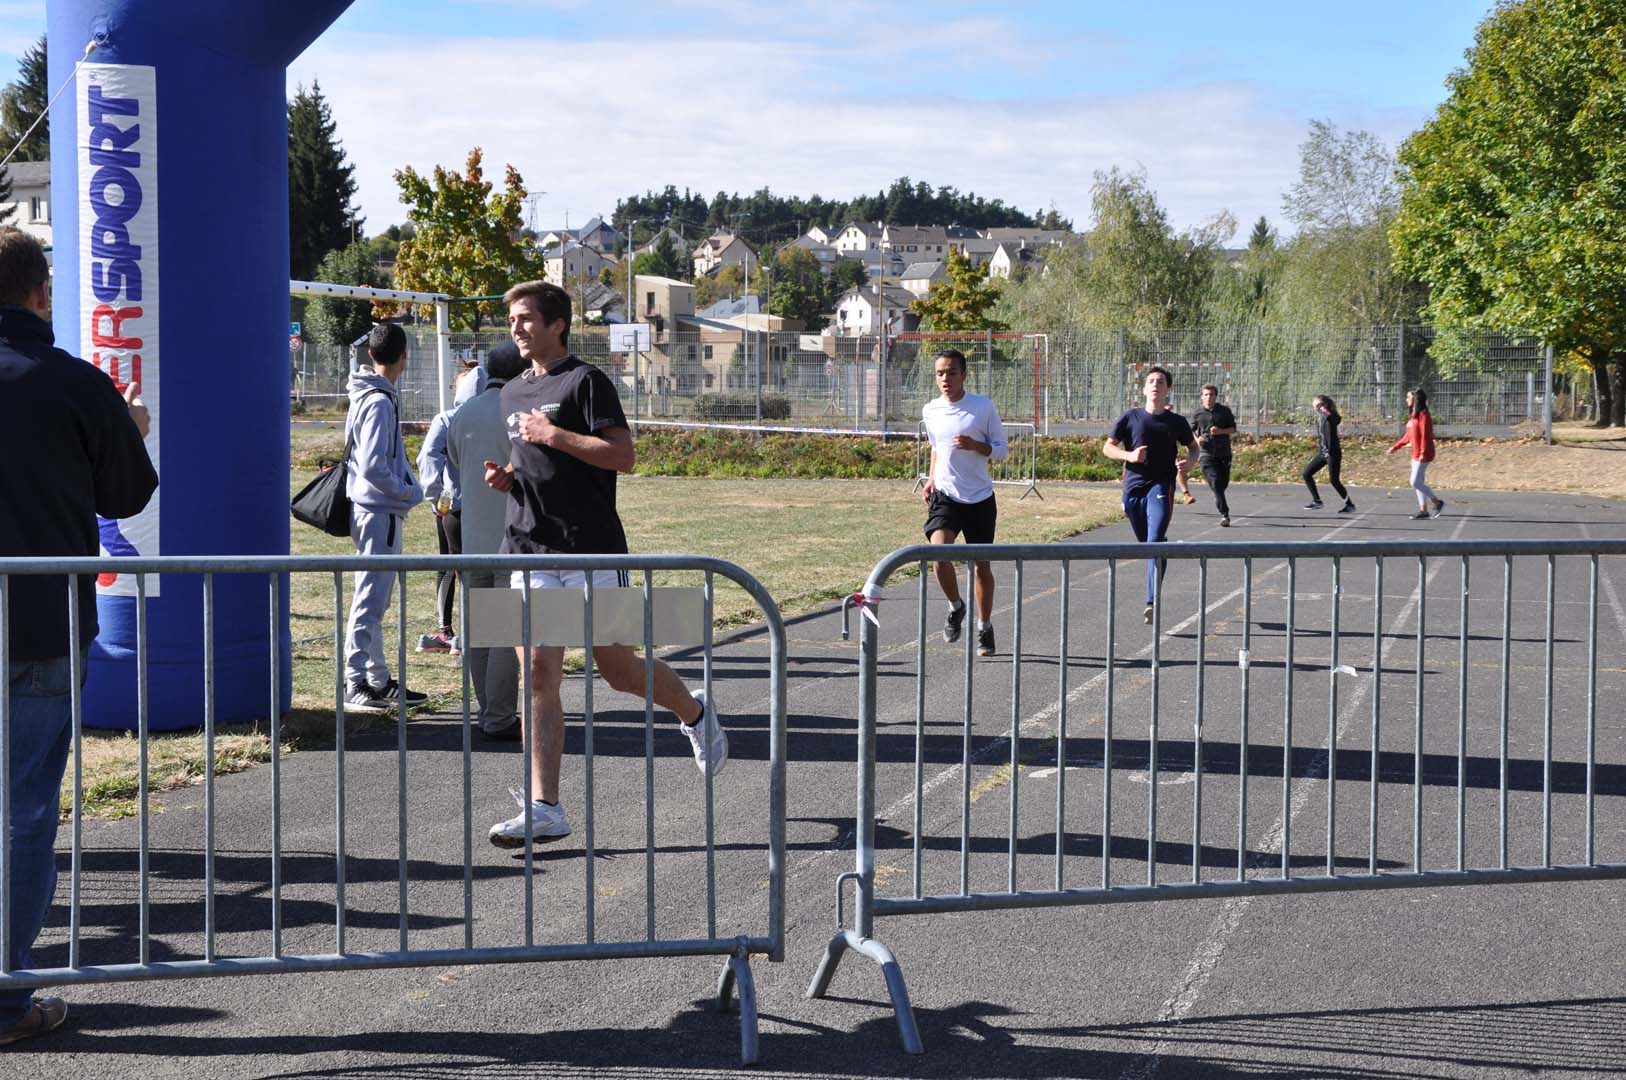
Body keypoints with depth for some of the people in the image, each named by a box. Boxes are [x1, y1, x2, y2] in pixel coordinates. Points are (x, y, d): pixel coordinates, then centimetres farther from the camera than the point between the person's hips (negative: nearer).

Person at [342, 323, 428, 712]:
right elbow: (372, 467, -23)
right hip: (379, 513, -10)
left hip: (376, 510, 10)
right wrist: (410, 493, -11)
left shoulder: (366, 395, 12)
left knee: (374, 600, 14)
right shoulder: (379, 401, -17)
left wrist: (404, 493, 14)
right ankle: (355, 684, -4)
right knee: (370, 600, -7)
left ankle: (380, 681, 21)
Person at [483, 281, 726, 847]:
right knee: (538, 674, -4)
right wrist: (505, 476, 8)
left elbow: (623, 455, -15)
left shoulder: (585, 381, -6)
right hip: (529, 549, 6)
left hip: (591, 550, -6)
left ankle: (695, 713, 35)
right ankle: (544, 809, -5)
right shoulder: (513, 392, 17)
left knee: (620, 672, 4)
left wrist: (553, 434, -17)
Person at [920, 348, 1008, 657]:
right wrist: (931, 478, 10)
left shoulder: (984, 407, -5)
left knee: (982, 564, 7)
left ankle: (984, 628, 25)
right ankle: (955, 607, 1)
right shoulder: (930, 411, 5)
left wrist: (975, 445, -18)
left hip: (980, 498, -1)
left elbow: (1001, 450, -1)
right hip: (945, 495, 1)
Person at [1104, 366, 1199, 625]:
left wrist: (1190, 461, -3)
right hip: (1133, 487, 2)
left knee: (1155, 542, -19)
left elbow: (1193, 446, 20)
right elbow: (1108, 447, 8)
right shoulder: (1131, 418, 5)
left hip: (1161, 487, -2)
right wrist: (1129, 455, -11)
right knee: (1145, 544, 13)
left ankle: (1152, 603, -26)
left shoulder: (1176, 422, 5)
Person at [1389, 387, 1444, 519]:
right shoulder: (1413, 415, 14)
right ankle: (1423, 510, 16)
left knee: (1416, 482, -10)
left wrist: (1423, 453, -26)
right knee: (1419, 483, 11)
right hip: (1415, 454, 10)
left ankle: (1437, 503, 0)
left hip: (1422, 455, -10)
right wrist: (1395, 447, 23)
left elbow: (1425, 435, -20)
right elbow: (1408, 435, 21)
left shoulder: (1423, 415, -15)